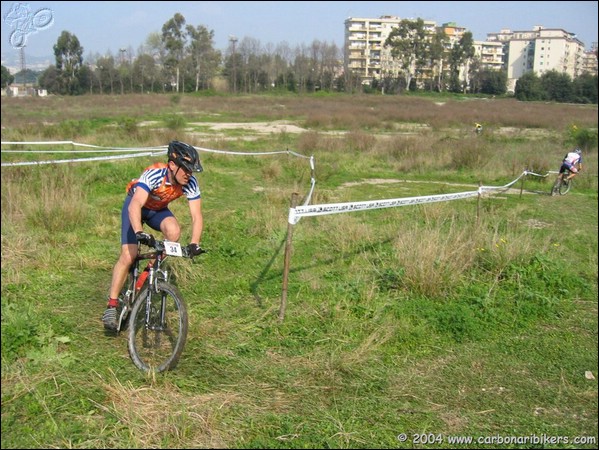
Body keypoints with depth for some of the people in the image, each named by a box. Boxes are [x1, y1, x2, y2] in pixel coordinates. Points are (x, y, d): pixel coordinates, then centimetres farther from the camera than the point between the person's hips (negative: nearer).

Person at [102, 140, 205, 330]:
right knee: (128, 255, -16)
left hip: (159, 209, 4)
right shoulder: (154, 175, -38)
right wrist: (139, 233, -63)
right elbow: (134, 206, -49)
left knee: (174, 231, -29)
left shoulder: (190, 183, -26)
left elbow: (196, 216, -26)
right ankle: (111, 306, -6)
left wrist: (194, 244, -39)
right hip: (136, 205, -4)